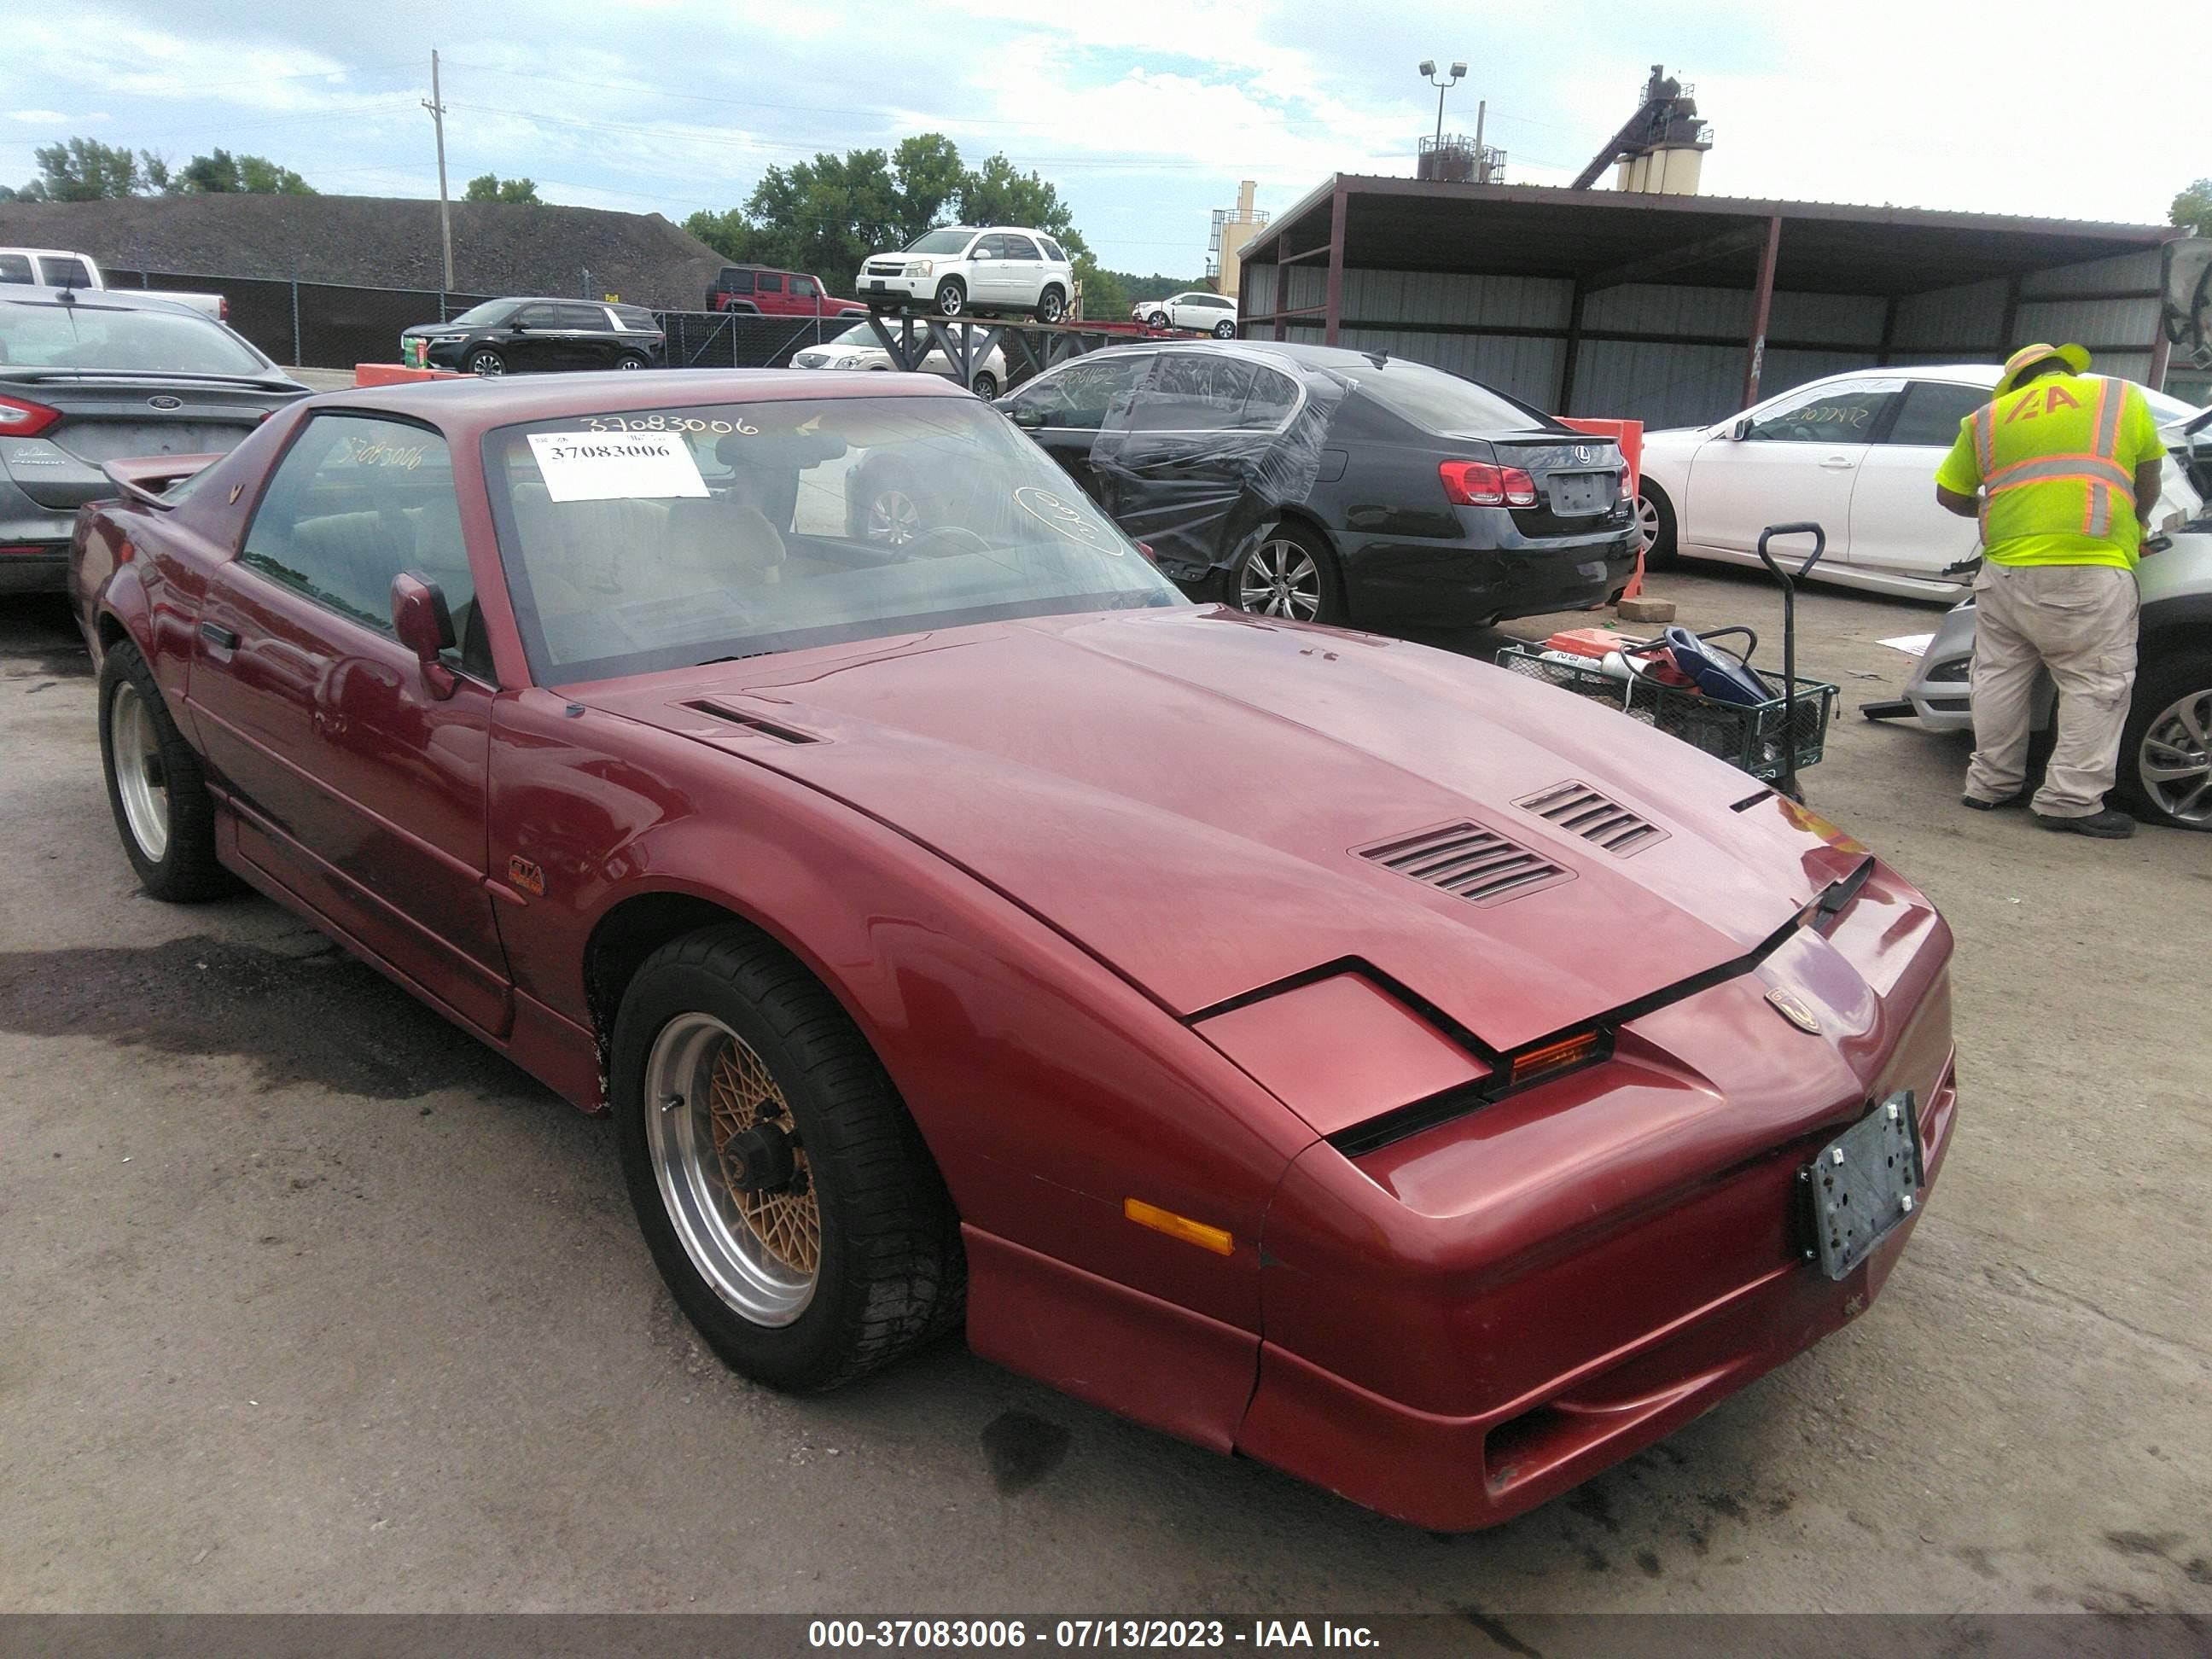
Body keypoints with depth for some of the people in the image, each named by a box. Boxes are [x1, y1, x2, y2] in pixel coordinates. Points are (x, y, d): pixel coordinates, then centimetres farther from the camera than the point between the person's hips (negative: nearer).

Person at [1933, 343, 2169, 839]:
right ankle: (2072, 799, 0)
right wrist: (2135, 525, 34)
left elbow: (1950, 494, 17)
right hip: (2090, 566, -3)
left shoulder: (1989, 416, 16)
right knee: (2096, 685, 1)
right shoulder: (2125, 397, 13)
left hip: (2004, 567, 3)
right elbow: (2148, 482, 16)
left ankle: (1991, 784, 20)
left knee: (1999, 676, 14)